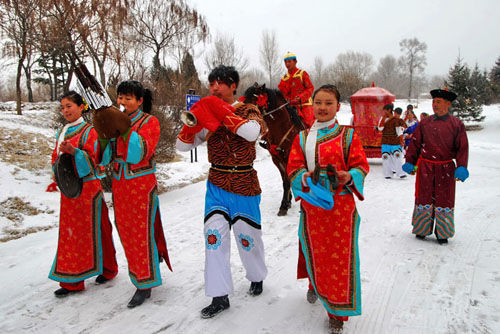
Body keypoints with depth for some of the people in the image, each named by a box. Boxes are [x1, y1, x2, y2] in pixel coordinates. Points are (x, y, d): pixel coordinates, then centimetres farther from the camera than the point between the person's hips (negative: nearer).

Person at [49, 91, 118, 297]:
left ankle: (107, 270, 24)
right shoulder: (62, 132, 13)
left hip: (88, 187, -7)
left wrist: (74, 151, -30)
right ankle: (72, 281, 17)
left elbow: (92, 159, -16)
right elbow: (56, 158, 20)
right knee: (69, 232, 8)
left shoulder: (89, 131, -8)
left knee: (94, 230, 3)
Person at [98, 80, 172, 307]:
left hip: (142, 184, -6)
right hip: (119, 184, 6)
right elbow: (104, 157, 3)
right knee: (125, 230, 15)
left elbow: (141, 152, -21)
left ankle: (145, 285, 12)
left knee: (142, 231, -1)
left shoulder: (149, 122, -7)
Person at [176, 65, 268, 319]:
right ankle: (220, 297, 7)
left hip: (244, 184, -3)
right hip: (216, 184, 3)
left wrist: (222, 112, -26)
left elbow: (251, 133, -27)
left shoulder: (248, 111, -3)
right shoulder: (208, 115, 7)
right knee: (214, 236, -6)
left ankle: (257, 277, 37)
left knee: (247, 236, 8)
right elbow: (182, 145, 3)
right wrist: (192, 124, -16)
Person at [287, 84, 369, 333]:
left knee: (341, 255, 2)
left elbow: (361, 165, 0)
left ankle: (338, 312, 19)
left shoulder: (348, 135, 1)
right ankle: (316, 286, 47)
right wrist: (307, 182, -17)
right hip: (311, 203, 2)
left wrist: (350, 176, -22)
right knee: (314, 252, 15)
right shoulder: (303, 137, 7)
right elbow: (294, 168, 3)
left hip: (341, 204, -2)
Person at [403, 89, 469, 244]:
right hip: (425, 167, 1)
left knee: (444, 199, 7)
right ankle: (422, 229, 23)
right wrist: (409, 162, 5)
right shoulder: (425, 123, 3)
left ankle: (442, 233, 21)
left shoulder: (457, 124, -1)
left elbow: (462, 148, -1)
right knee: (424, 197, 7)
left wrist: (461, 167, -10)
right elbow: (415, 143, 8)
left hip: (445, 168, -1)